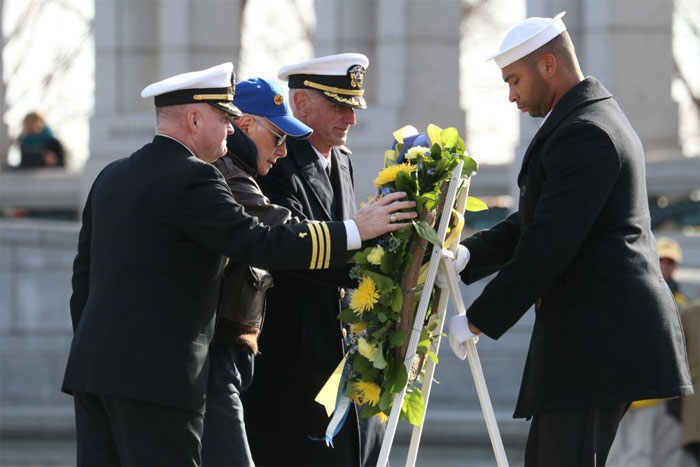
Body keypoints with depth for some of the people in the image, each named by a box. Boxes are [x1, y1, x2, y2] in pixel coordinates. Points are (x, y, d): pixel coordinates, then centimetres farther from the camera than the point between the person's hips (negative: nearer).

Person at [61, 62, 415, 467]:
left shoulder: (112, 177, 16)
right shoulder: (191, 178, -11)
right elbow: (259, 245, -18)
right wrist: (356, 231, -11)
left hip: (93, 366, 9)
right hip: (156, 373, -9)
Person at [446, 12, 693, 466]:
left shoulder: (582, 135, -15)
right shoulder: (601, 118, 19)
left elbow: (548, 246, -20)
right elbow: (530, 227, 20)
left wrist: (478, 320, -13)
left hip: (594, 337, -11)